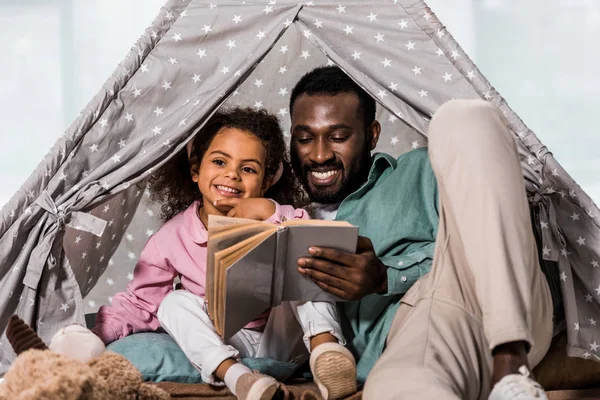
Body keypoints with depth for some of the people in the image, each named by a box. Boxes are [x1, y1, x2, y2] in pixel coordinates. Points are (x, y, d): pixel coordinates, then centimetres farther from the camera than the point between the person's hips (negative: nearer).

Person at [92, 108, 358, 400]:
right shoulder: (173, 237, -4)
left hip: (284, 340, -1)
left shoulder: (278, 219, -6)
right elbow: (139, 302, 0)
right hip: (228, 346, 2)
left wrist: (269, 211, -33)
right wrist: (97, 335, -18)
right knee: (175, 303, -21)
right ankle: (232, 373, -43)